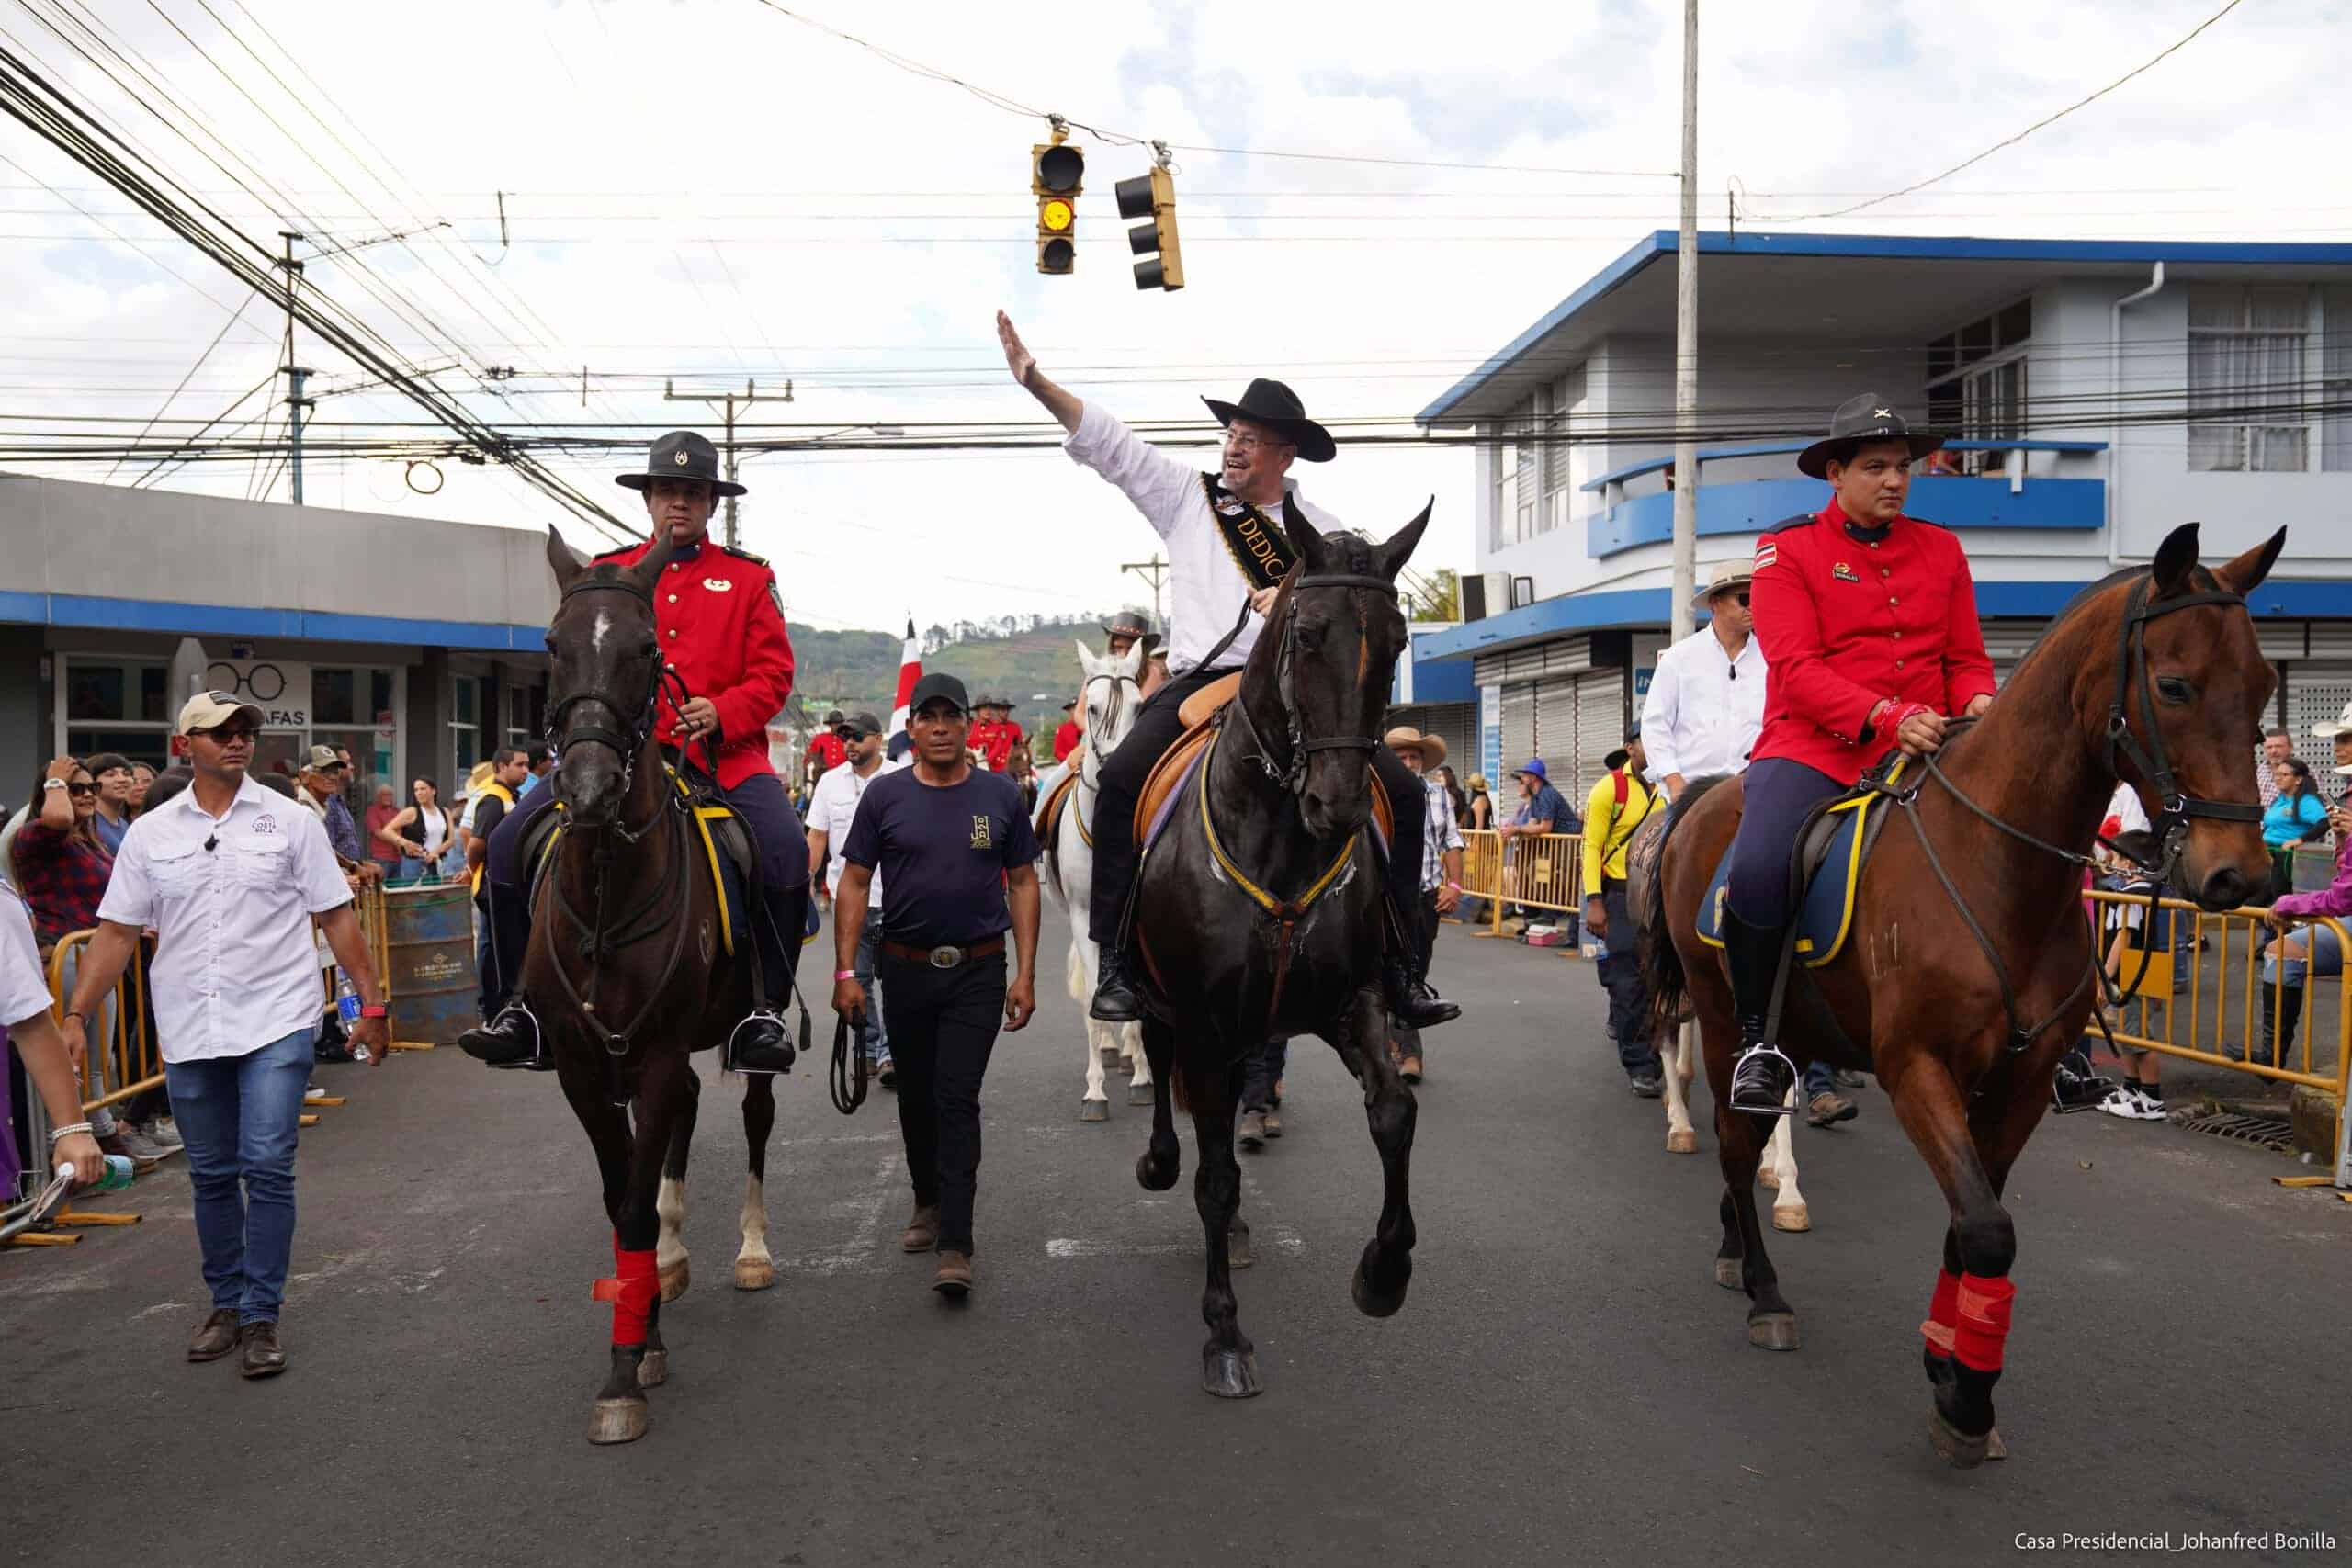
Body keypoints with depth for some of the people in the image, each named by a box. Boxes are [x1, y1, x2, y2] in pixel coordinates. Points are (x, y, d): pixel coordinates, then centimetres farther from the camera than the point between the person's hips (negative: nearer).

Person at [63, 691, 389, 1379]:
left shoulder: (291, 823, -1)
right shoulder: (149, 833, 5)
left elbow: (337, 918, 0)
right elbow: (117, 932, 7)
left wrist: (371, 1002, -3)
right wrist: (76, 1017, 1)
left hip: (276, 1023, -2)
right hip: (190, 1031, 3)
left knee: (267, 1167, -8)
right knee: (211, 1174, 12)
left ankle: (261, 1317, 3)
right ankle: (226, 1304, 27)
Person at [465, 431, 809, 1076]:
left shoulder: (749, 577, 10)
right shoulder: (607, 574, 15)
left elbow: (773, 673, 3)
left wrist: (721, 713, -16)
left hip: (724, 754, -2)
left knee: (786, 849, -29)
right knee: (509, 844, -12)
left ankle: (764, 1010, -15)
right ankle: (524, 1004, 3)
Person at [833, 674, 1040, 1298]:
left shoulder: (999, 795, 0)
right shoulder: (885, 795, 0)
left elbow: (1022, 883, 3)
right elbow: (854, 883, 1)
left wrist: (1026, 974, -3)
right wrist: (845, 971, -6)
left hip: (978, 971, -2)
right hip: (906, 970, 2)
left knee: (957, 1099, -8)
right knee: (916, 1096, 15)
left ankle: (955, 1246, -7)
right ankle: (929, 1203, 38)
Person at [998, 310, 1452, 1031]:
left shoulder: (1321, 530, 14)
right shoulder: (1186, 496, 13)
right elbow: (1110, 442, 7)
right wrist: (1036, 381, -2)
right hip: (1200, 679, -1)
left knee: (1402, 790, -12)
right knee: (1123, 777, -28)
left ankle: (1396, 969, -2)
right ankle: (1116, 960, -20)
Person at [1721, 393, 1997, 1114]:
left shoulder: (1941, 551, 15)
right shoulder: (1787, 551, 1)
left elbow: (1967, 658, 15)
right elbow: (1797, 669, -10)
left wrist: (1977, 702, -10)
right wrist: (1886, 716, -25)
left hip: (1922, 751, 4)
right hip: (1814, 749, -4)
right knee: (1759, 869, -31)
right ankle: (1758, 1041, -9)